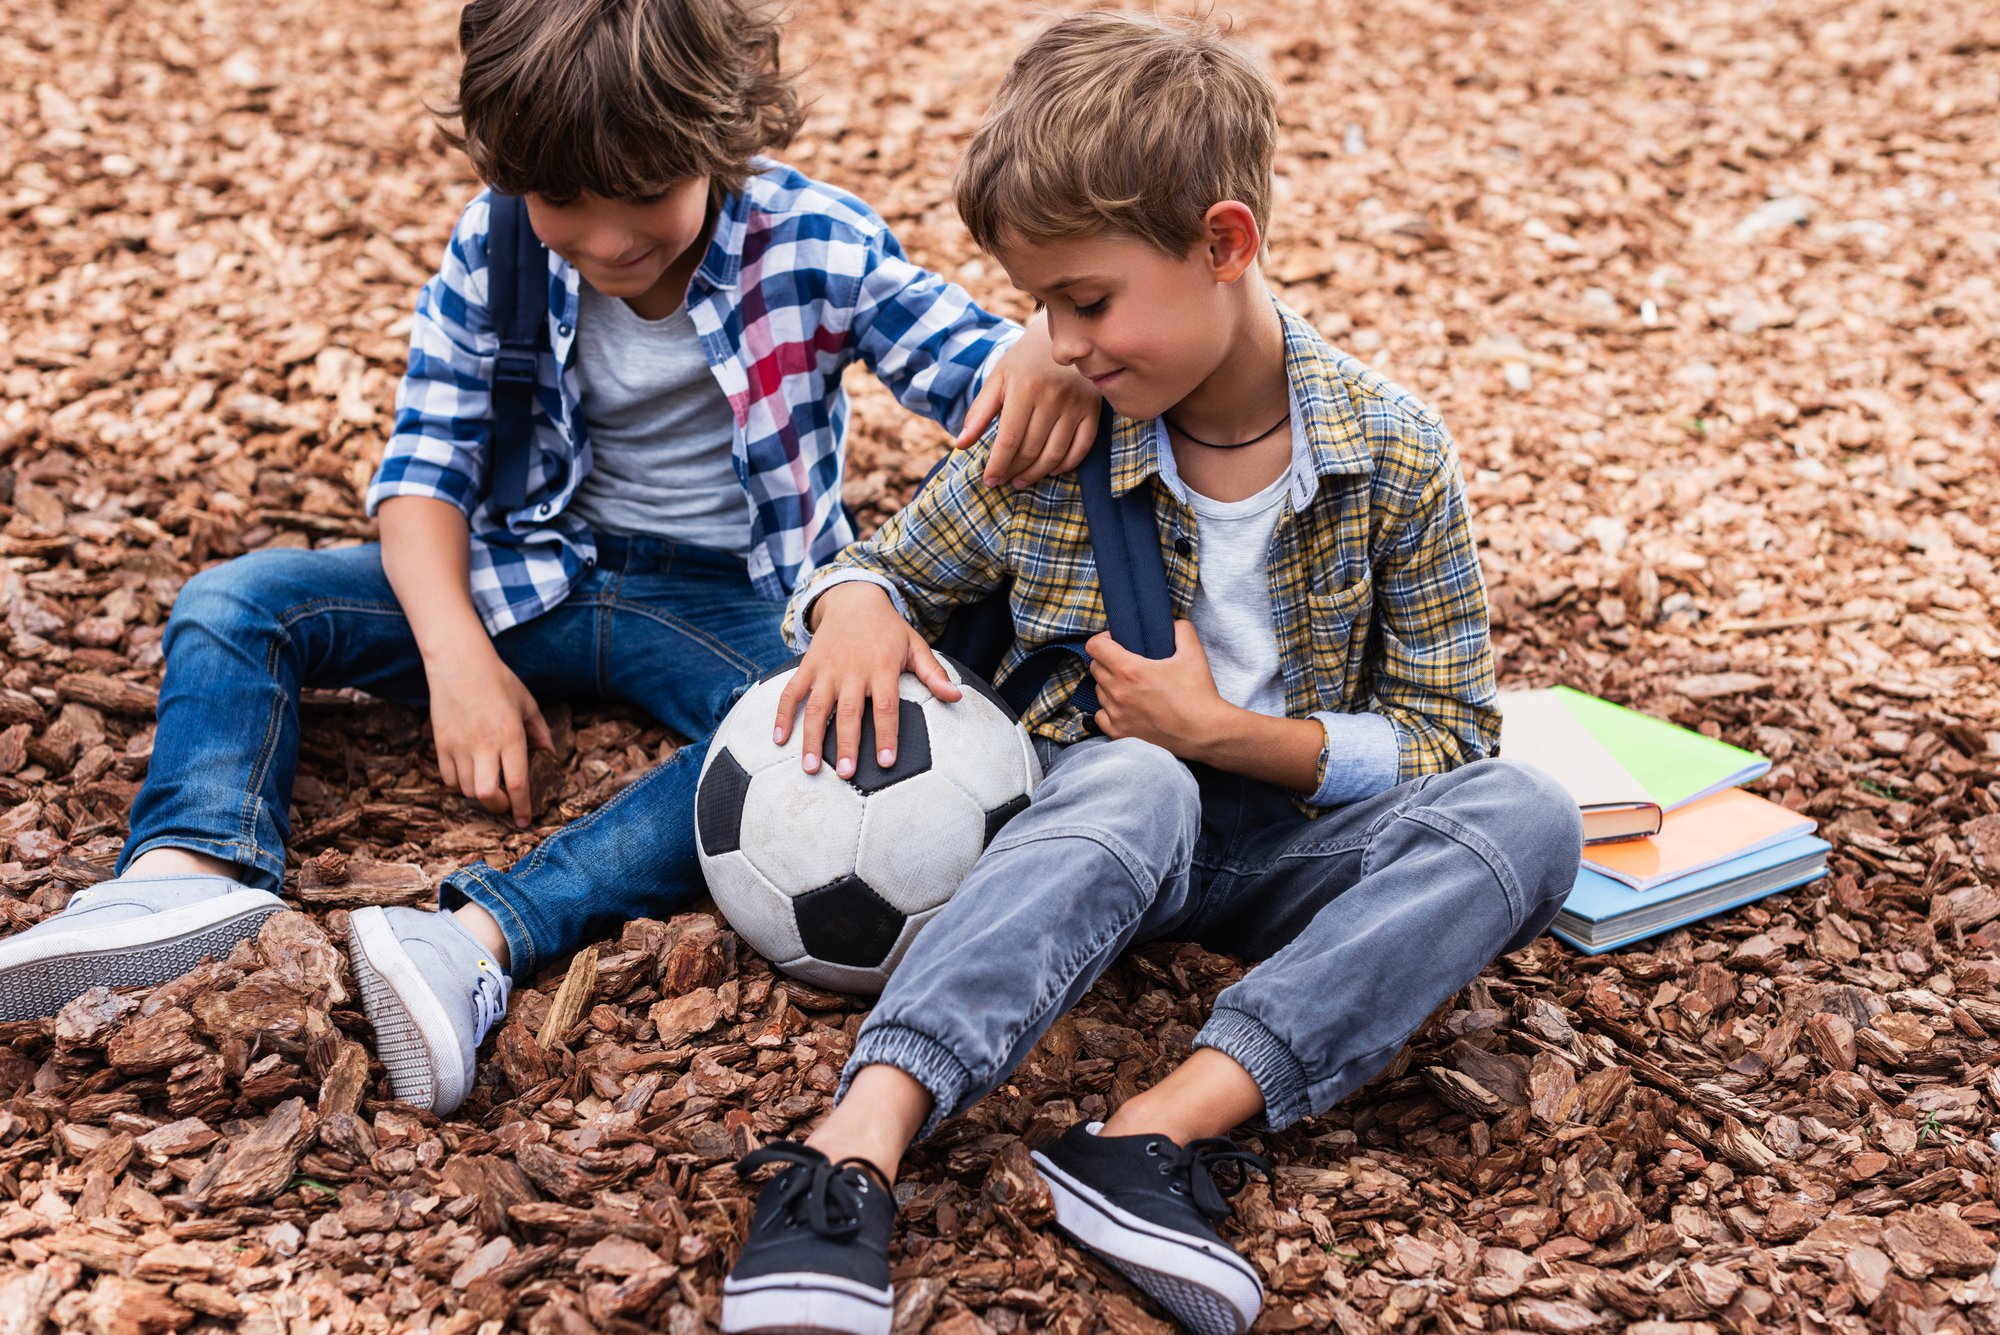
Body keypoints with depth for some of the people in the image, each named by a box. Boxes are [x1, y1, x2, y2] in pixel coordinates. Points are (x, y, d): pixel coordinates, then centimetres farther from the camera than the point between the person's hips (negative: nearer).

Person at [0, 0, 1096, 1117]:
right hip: (533, 576, 3)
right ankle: (189, 872, -37)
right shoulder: (496, 247, -7)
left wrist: (1046, 353, -45)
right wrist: (459, 652, -21)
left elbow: (964, 355, -18)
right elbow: (428, 460, -5)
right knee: (234, 605, -10)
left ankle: (482, 939, -50)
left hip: (731, 602, -3)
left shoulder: (814, 243, -14)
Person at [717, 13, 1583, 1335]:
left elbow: (1445, 739, -3)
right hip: (1101, 813, 0)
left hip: (1294, 837, 1)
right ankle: (857, 1149, -55)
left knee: (1528, 816, -29)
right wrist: (852, 604, -13)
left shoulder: (1393, 454, -7)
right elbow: (892, 567, 13)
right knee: (1132, 787, -37)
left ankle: (1168, 1123, -42)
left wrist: (1225, 731, -17)